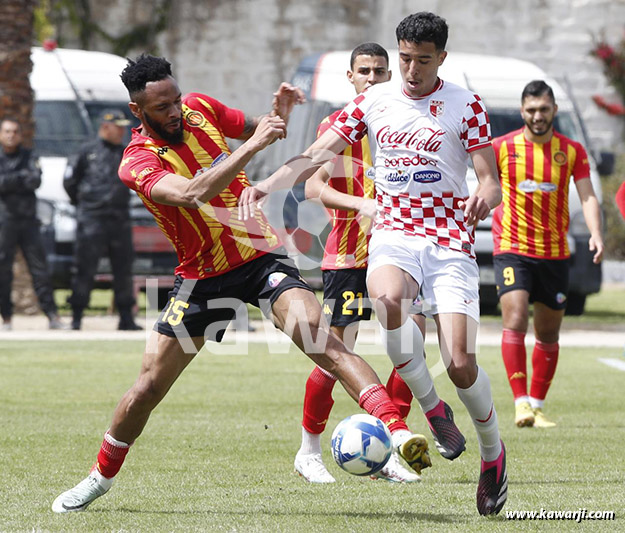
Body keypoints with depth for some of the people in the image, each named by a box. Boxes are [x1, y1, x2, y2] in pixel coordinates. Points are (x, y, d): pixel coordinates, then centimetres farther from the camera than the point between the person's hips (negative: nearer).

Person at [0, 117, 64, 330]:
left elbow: (36, 181, -5)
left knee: (39, 268, -1)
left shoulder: (28, 157, 11)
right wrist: (21, 177, -10)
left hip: (28, 220, 2)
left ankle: (53, 316, -3)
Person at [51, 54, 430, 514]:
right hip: (203, 278, -1)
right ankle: (102, 476, 28)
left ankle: (397, 429, -38)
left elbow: (258, 130, 17)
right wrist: (251, 147, -39)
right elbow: (191, 193, -37)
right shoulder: (137, 163, -17)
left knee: (321, 339, -25)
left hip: (261, 256, 2)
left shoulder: (200, 109, -2)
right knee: (148, 389, 3)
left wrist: (280, 112, -6)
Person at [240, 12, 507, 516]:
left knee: (460, 361, -15)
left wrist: (484, 197, -27)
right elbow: (319, 154, 3)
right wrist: (268, 183, -14)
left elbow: (492, 182, -2)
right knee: (387, 298, -36)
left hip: (450, 242, -1)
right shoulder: (373, 101, 8)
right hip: (393, 234, 1)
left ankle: (493, 451, 15)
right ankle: (434, 409, -14)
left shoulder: (465, 105, 1)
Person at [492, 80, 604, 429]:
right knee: (515, 322, -19)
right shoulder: (503, 147, -1)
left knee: (549, 334, 9)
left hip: (555, 254, 3)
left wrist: (596, 234, -20)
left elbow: (587, 196, -4)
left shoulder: (572, 151, 2)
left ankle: (537, 407, 20)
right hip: (512, 250, -3)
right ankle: (521, 403, -20)